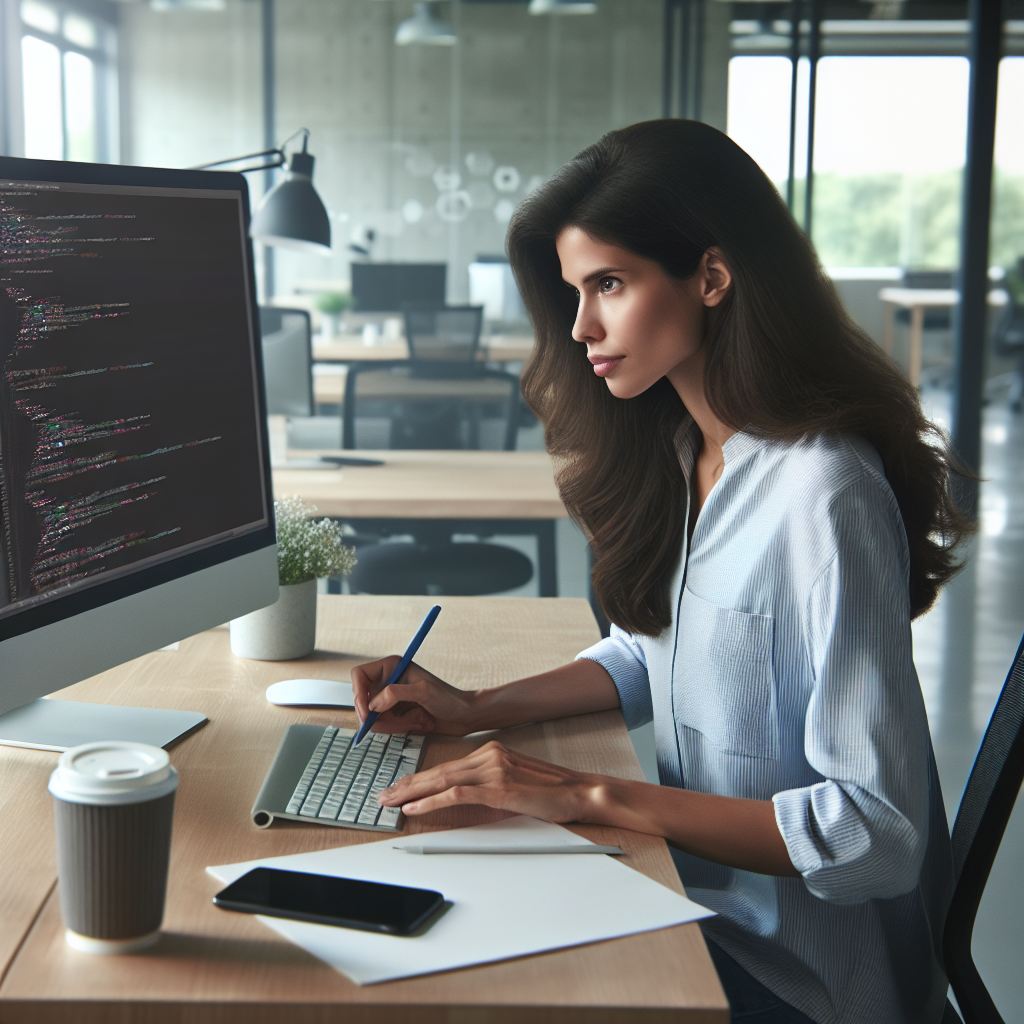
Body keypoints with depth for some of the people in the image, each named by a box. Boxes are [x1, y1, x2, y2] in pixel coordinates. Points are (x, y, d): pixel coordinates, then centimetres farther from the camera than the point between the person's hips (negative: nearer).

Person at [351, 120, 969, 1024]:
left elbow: (876, 831, -26)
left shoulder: (823, 495, -26)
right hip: (700, 900, 7)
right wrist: (476, 710, 2)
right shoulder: (674, 450, 2)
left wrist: (593, 796, -26)